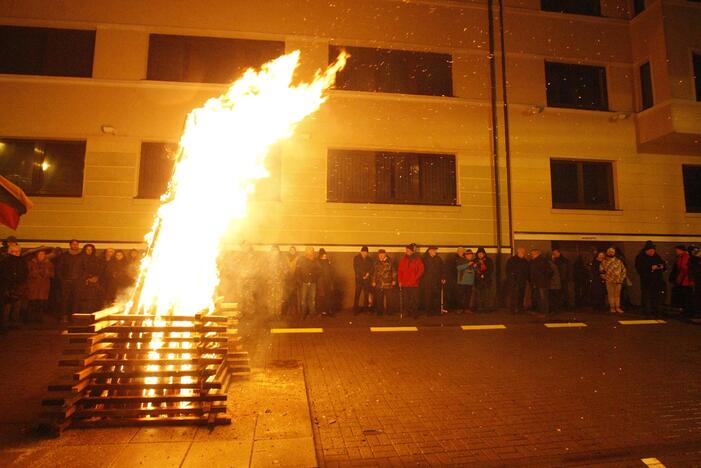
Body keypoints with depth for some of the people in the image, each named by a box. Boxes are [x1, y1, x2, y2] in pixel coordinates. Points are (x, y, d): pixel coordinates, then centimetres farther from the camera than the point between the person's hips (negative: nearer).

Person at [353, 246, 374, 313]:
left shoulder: (369, 259, 11)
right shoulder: (356, 258, 3)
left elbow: (371, 268, 10)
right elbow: (355, 268, -3)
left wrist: (368, 274, -9)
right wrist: (363, 275, -10)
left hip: (367, 278, 3)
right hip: (359, 278, -3)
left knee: (367, 294, 3)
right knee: (357, 293, -7)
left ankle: (366, 308, 12)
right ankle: (356, 309, -3)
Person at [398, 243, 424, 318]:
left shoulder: (417, 260, 2)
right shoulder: (403, 260, 8)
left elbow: (421, 270, -1)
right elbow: (399, 271, 9)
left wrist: (415, 279, -7)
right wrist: (400, 281, 2)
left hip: (414, 284, -2)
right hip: (404, 284, 2)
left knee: (414, 300, 0)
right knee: (406, 300, 2)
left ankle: (414, 314, 10)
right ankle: (407, 313, 12)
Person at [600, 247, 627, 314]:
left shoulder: (619, 261, 11)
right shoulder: (604, 261, 8)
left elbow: (623, 269, 14)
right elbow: (601, 269, 6)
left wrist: (622, 278, 6)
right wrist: (603, 271, -14)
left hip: (618, 280, 2)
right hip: (609, 280, -2)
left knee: (617, 294, 3)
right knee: (611, 294, -2)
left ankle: (617, 308, 6)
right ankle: (612, 308, 1)